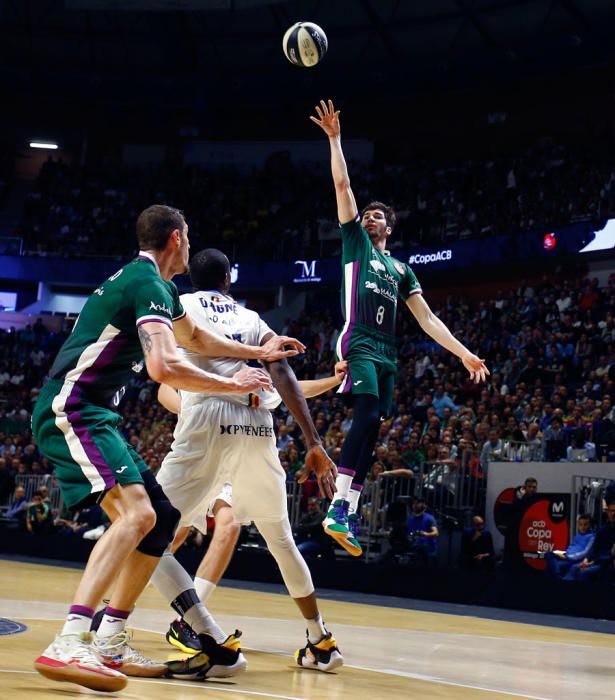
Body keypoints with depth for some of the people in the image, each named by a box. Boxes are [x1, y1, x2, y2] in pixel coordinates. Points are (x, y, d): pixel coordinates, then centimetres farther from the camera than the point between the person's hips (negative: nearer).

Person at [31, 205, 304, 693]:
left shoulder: (151, 282, 20)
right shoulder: (149, 283, -13)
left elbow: (195, 337, 38)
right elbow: (165, 366, -27)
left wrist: (260, 353, 41)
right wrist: (233, 384, -13)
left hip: (94, 415, 11)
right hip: (70, 410, -11)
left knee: (162, 516, 10)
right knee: (136, 512, -28)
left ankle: (111, 643, 13)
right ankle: (69, 644, -37)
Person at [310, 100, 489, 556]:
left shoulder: (401, 268, 24)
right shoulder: (355, 242, 14)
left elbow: (427, 318, 20)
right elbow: (342, 185, 6)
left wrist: (463, 352, 12)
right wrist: (335, 139, 4)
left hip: (387, 353, 6)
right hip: (358, 343, -6)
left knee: (371, 430, 1)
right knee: (367, 415, -25)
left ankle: (350, 516, 2)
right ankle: (339, 506, -30)